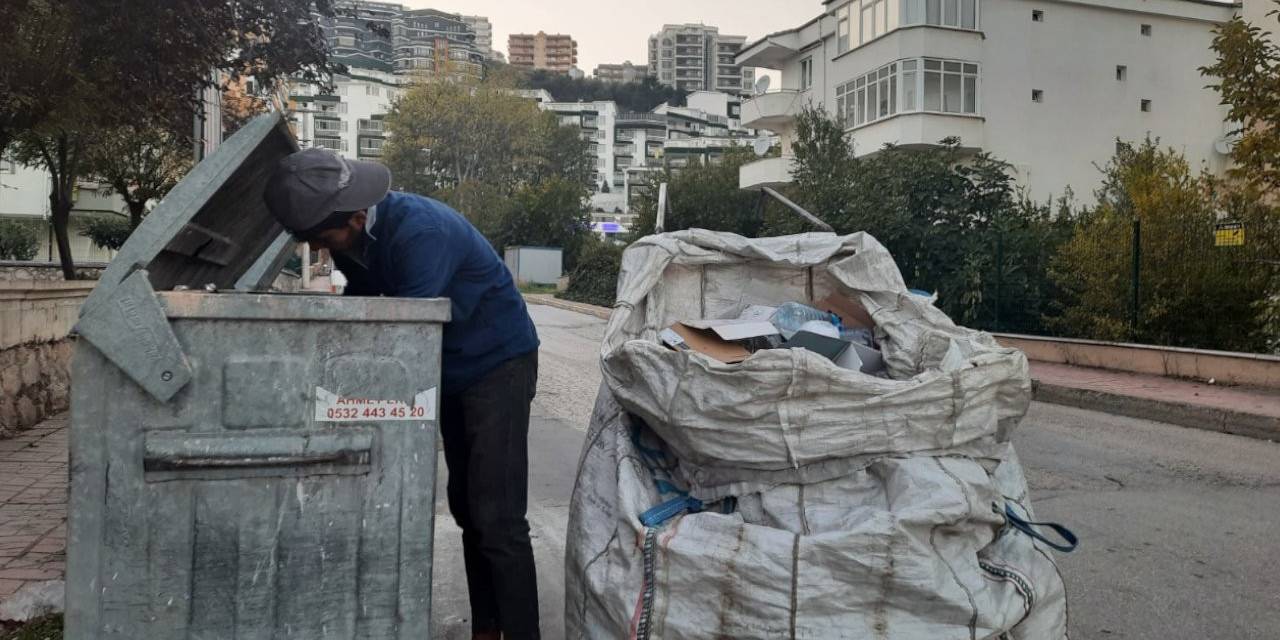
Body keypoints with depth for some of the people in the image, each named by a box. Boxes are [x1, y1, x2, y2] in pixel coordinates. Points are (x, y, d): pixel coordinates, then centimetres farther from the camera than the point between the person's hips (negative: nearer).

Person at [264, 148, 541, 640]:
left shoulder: (421, 232, -30)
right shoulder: (354, 239, -4)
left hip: (498, 364, -8)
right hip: (450, 369, 8)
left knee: (498, 521, -12)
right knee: (467, 510, 11)